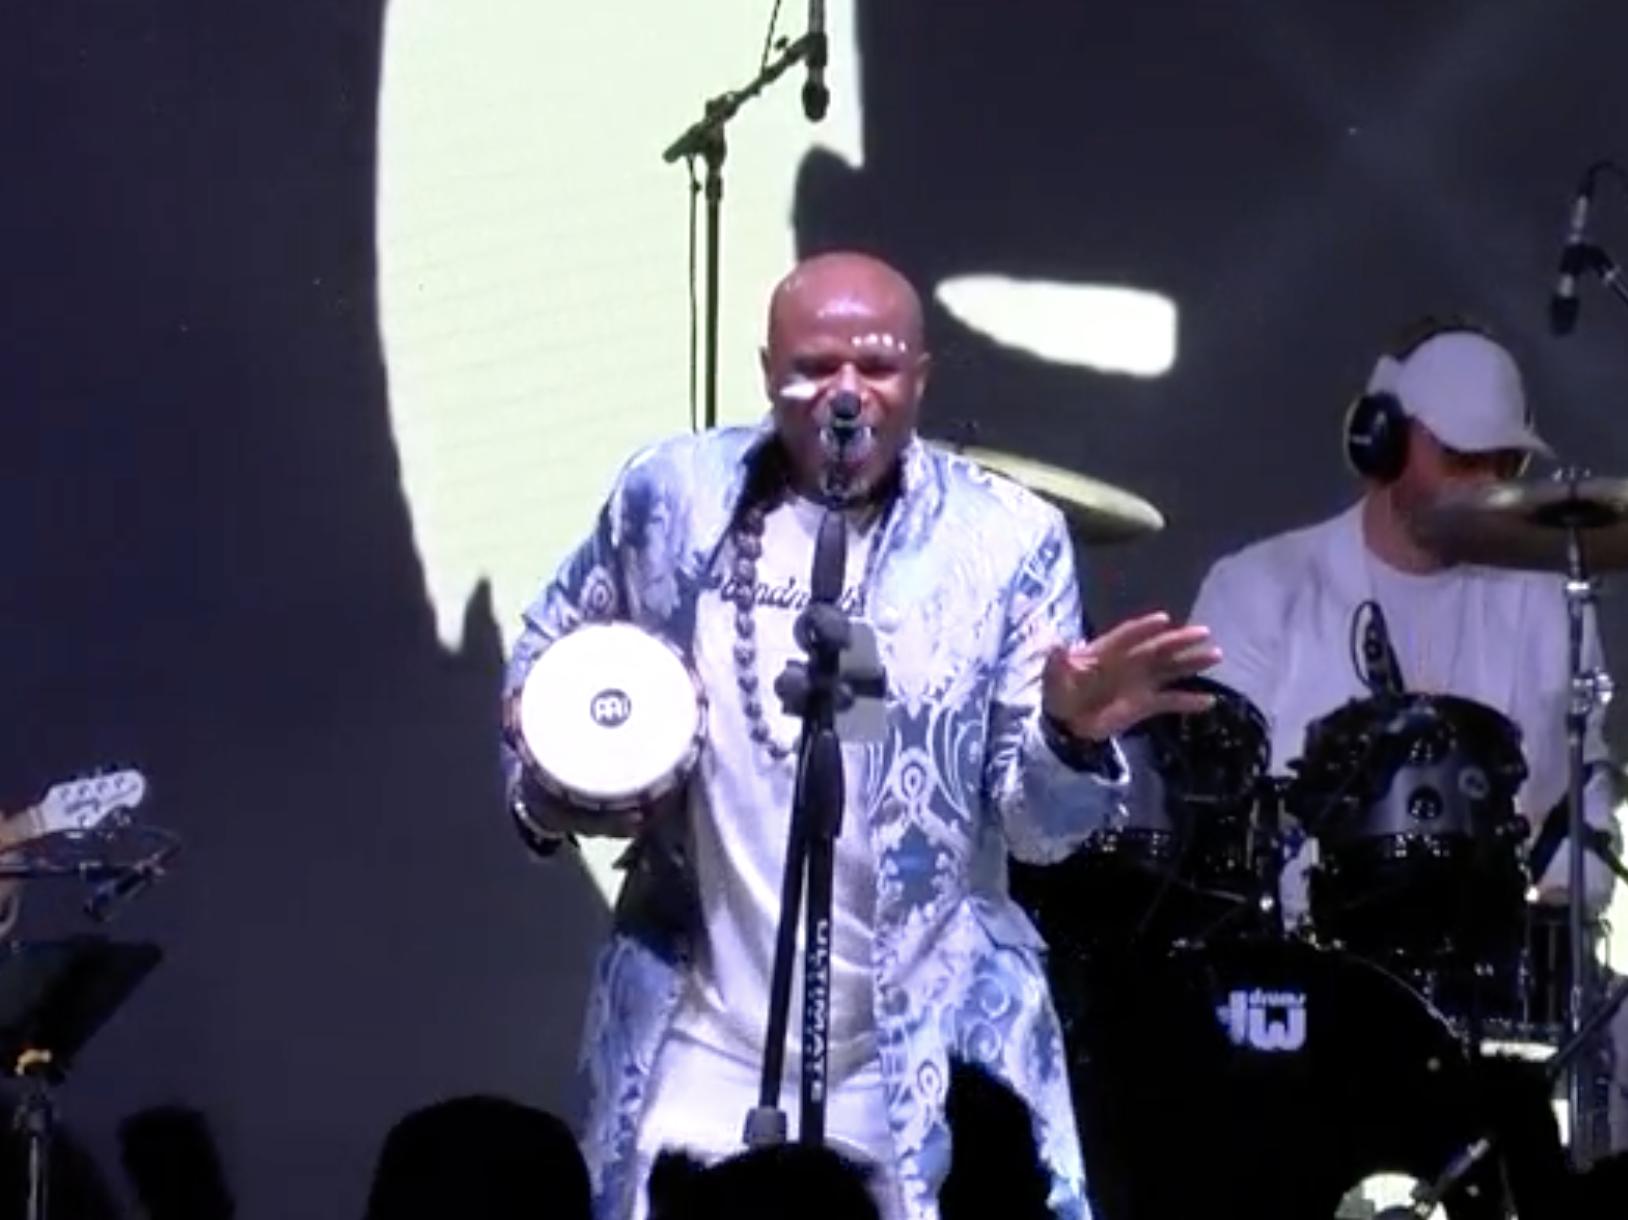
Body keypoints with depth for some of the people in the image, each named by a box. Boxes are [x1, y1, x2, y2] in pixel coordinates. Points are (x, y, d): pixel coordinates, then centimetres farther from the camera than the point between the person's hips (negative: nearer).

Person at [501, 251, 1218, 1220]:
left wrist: (1074, 739, -25)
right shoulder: (672, 496, 0)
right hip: (701, 1043, 2)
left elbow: (1036, 827, -4)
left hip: (921, 1060, -2)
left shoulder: (1006, 541, -4)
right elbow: (550, 654, 18)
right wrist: (550, 783, 0)